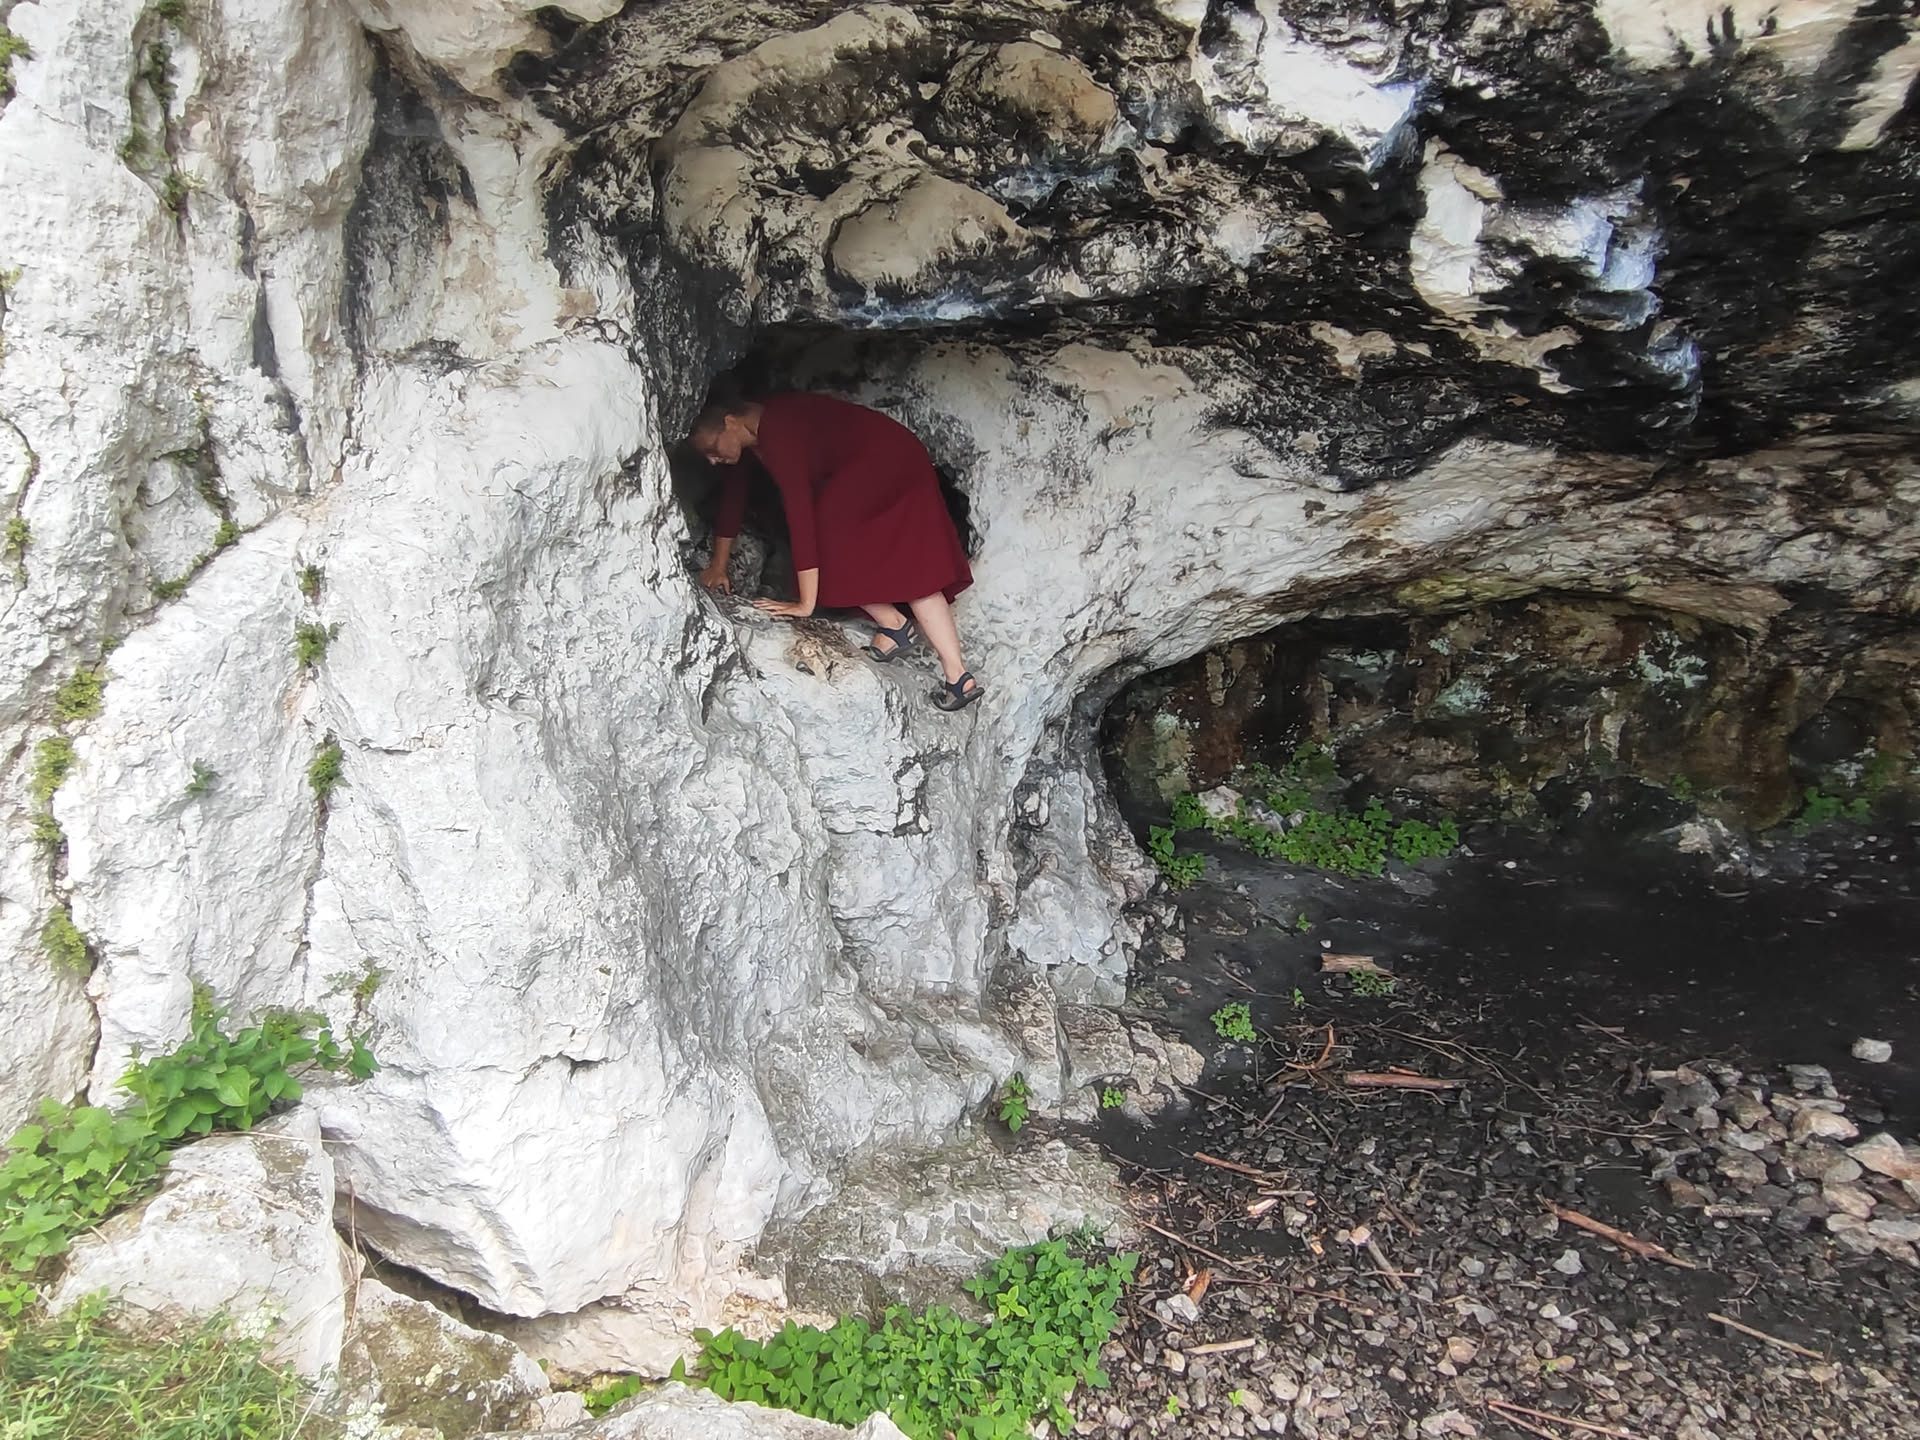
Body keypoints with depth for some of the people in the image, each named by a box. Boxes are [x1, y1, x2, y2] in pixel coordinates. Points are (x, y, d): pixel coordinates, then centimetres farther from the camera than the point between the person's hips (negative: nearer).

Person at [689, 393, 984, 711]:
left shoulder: (778, 435, -29)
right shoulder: (748, 431, 0)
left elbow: (799, 515, -34)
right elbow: (733, 494, 12)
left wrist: (806, 603, -34)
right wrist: (718, 566, 15)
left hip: (889, 461, -10)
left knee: (826, 530, -15)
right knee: (916, 569, 3)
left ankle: (893, 623, -6)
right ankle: (958, 677, -1)